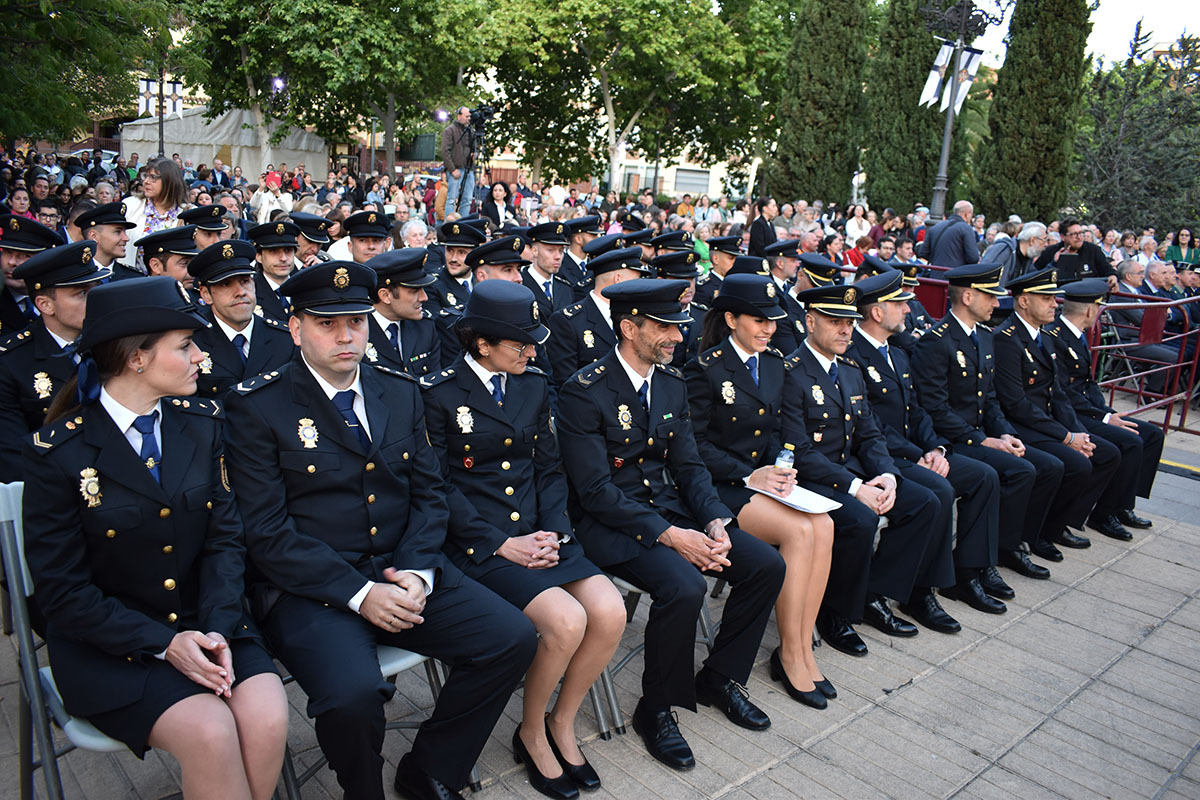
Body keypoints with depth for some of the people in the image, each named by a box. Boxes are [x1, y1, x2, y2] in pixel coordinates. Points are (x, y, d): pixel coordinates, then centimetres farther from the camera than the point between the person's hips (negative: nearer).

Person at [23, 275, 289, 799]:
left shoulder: (202, 423, 2)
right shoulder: (59, 451, -10)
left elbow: (224, 536, 1)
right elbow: (63, 590, -8)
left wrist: (217, 628, -15)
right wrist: (163, 643, -17)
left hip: (204, 622, 4)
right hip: (108, 643, -3)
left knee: (267, 716, -22)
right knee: (210, 732, -27)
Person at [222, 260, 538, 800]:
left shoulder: (401, 392, 11)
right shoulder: (257, 406, -5)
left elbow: (428, 493, 9)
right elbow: (266, 530, -11)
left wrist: (417, 573, -8)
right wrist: (357, 593, -18)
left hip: (402, 572, 5)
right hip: (310, 589, -4)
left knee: (514, 638, -10)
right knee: (351, 693, -31)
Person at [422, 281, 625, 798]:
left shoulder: (534, 384, 11)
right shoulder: (440, 394, -7)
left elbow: (549, 468, 12)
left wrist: (553, 531, -4)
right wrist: (501, 544, -15)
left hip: (538, 530, 6)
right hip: (480, 542, -5)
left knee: (610, 612, -16)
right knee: (565, 621, -25)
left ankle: (562, 722, 10)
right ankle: (531, 734, 5)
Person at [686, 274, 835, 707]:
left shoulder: (774, 362, 13)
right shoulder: (705, 369, -8)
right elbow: (697, 444, -10)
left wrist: (779, 466, -1)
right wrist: (748, 476, -18)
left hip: (764, 474, 6)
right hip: (721, 486, -6)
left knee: (824, 526, -21)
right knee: (799, 532, -26)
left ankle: (803, 646, -9)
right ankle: (790, 653, -9)